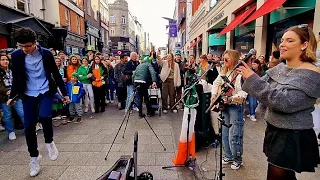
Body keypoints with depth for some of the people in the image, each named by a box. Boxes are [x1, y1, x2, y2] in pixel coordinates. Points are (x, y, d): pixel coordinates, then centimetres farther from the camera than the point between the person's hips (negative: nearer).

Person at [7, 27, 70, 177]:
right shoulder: (16, 56, -4)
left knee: (44, 116, -27)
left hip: (46, 91, -2)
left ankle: (49, 142, 3)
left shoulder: (46, 54, -8)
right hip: (28, 94, 2)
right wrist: (12, 96, 7)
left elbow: (56, 74, -1)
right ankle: (34, 157, 22)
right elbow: (16, 78, 8)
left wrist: (64, 93, 0)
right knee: (29, 126, 1)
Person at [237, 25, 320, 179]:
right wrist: (248, 72, -11)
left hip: (293, 138, -7)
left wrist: (253, 79, -28)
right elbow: (261, 89, 5)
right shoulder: (279, 68, 6)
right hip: (274, 130, 7)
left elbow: (284, 102, -29)